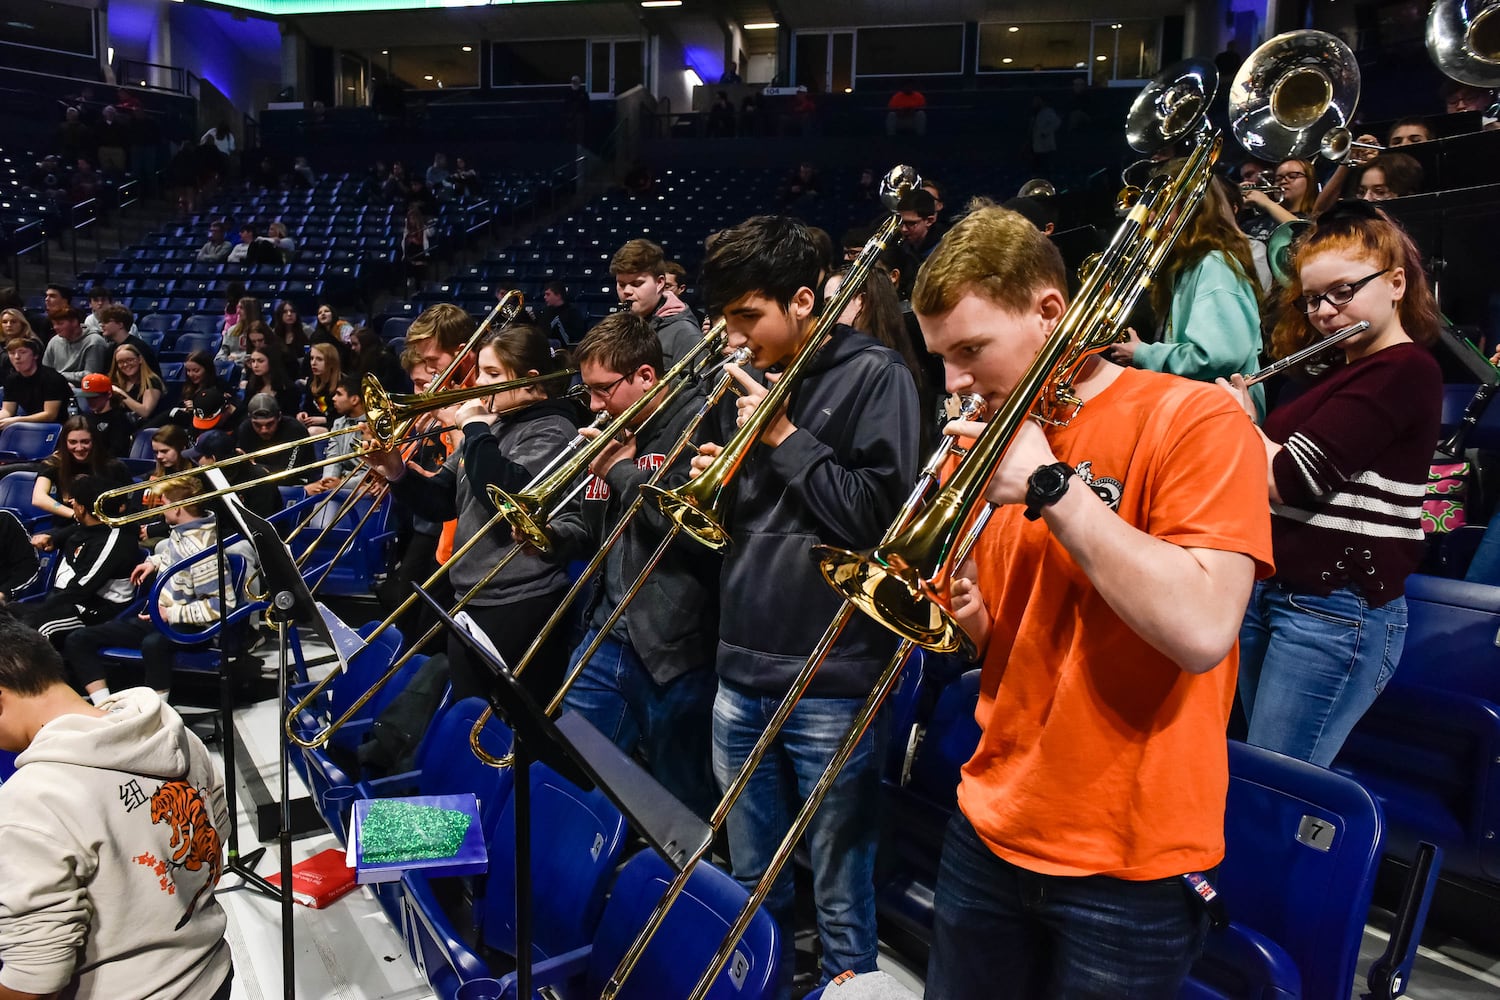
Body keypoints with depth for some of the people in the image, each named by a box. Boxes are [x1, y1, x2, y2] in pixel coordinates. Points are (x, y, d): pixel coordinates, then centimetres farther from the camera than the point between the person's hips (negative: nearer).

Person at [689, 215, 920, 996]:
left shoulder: (874, 374, -6)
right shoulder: (750, 378, 12)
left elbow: (879, 516, -14)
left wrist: (784, 436, -12)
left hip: (831, 683, -6)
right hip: (741, 676, 6)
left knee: (839, 898, 7)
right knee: (752, 885, 19)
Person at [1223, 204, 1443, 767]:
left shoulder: (1405, 371, -13)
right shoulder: (1338, 372, 17)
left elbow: (1286, 479, -20)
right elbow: (1273, 469, 20)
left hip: (1337, 609, -9)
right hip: (1269, 591, 9)